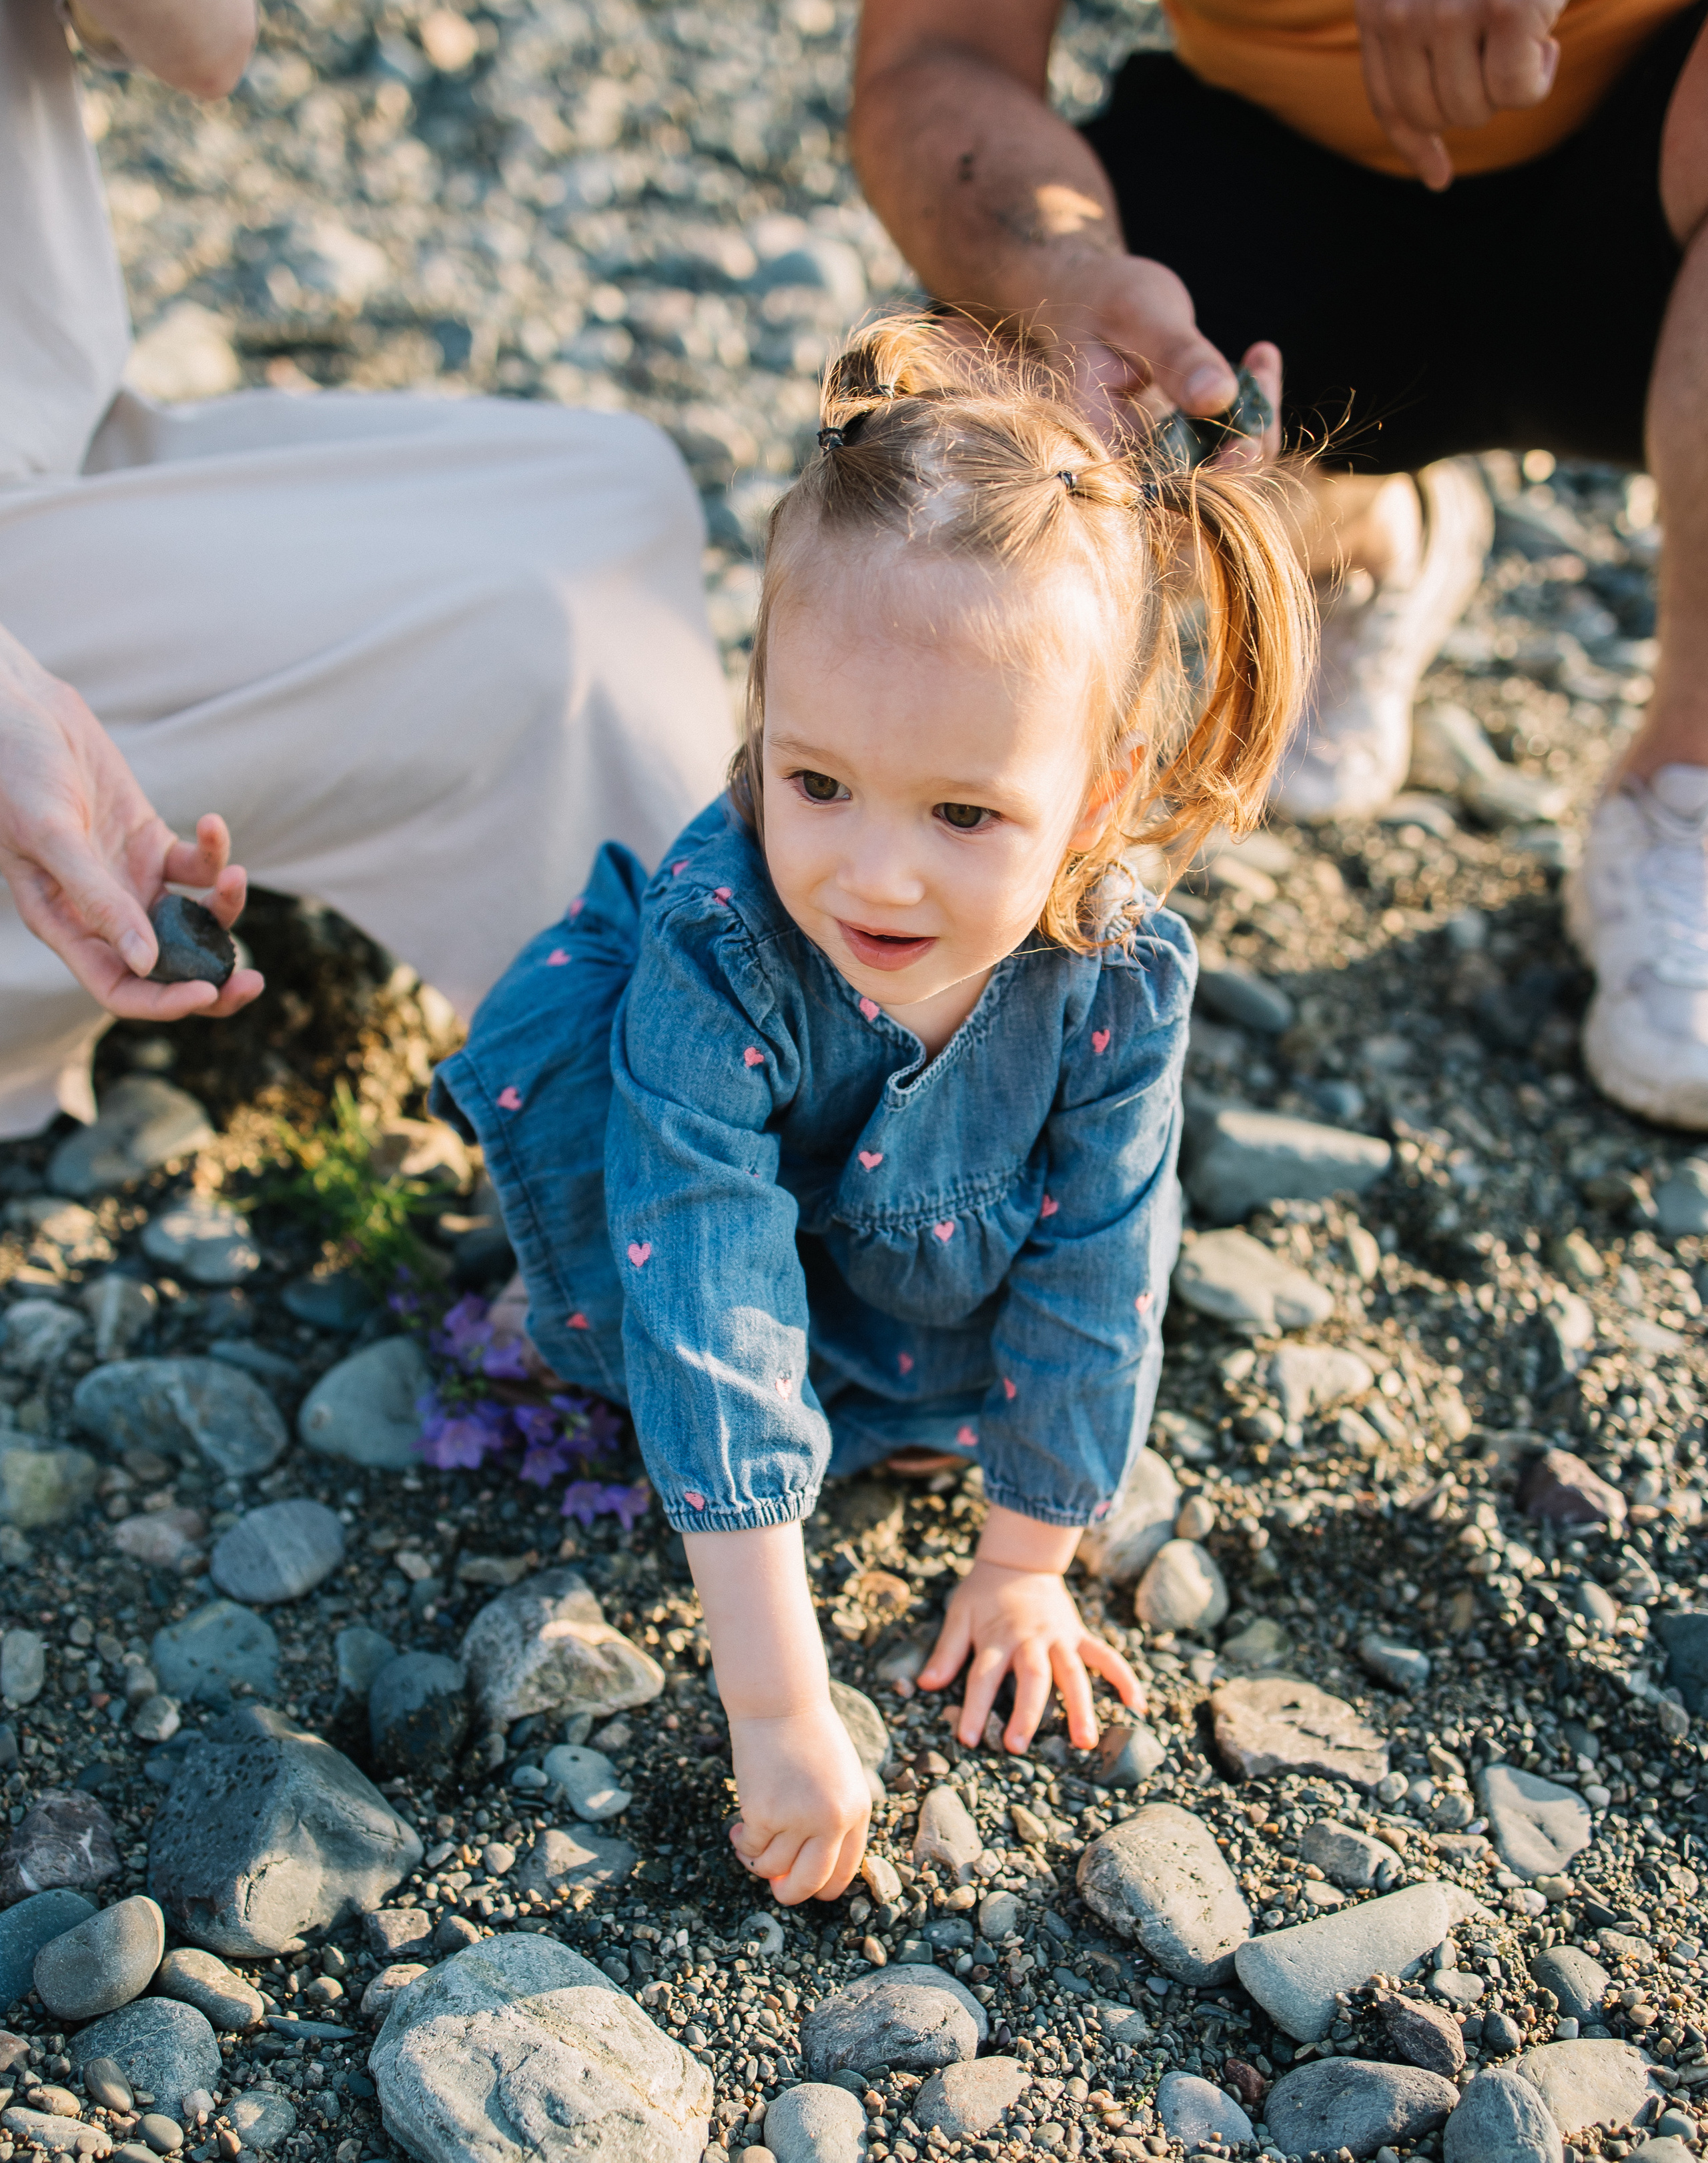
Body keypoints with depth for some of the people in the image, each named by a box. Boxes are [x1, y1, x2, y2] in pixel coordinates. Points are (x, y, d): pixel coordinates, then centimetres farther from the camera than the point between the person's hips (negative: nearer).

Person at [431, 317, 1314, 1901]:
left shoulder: (1118, 979, -33)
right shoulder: (715, 952, -42)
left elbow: (1086, 1288, -20)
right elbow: (713, 1337, -44)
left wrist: (1024, 1568, -10)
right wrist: (779, 1707, -44)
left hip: (926, 1276, 3)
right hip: (741, 1229, -3)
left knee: (1104, 1271, -25)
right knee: (554, 1052, -30)